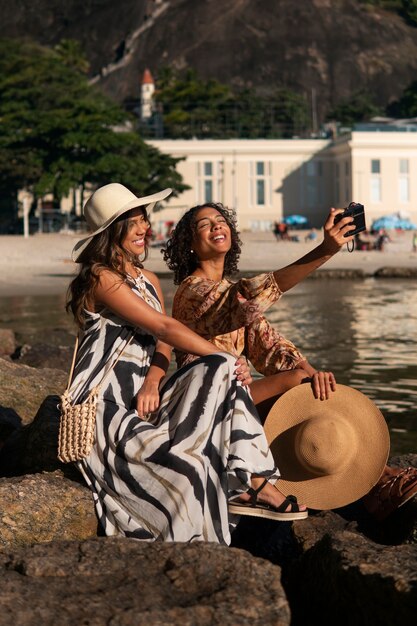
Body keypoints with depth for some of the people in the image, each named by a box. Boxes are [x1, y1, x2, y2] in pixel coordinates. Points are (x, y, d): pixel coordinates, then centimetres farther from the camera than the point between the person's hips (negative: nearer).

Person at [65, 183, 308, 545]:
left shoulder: (149, 281, 17)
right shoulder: (102, 279, -11)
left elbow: (163, 344, 4)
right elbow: (165, 328, -17)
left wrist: (152, 383, -17)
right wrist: (226, 359, -15)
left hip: (143, 396, 8)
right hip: (107, 406, -8)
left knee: (221, 373, -14)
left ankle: (253, 484, -19)